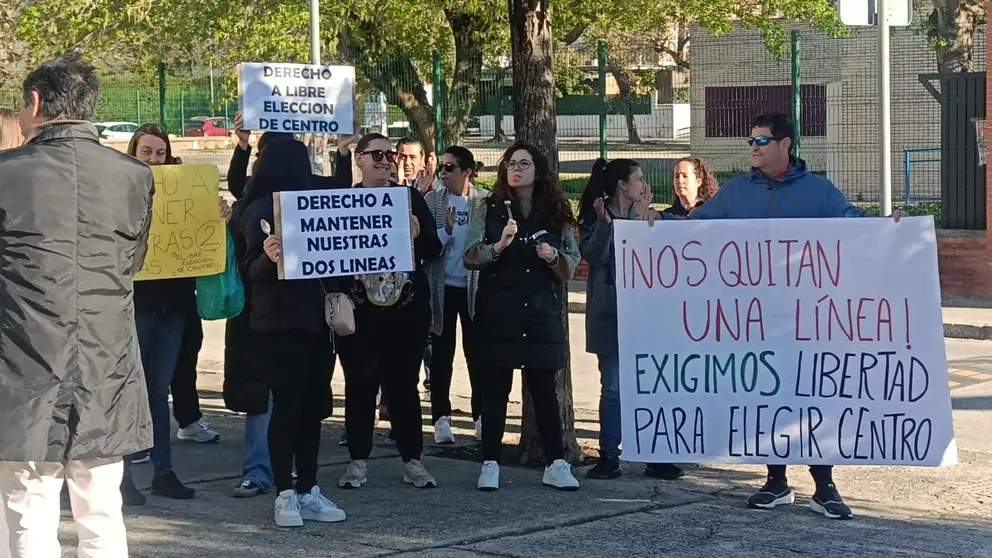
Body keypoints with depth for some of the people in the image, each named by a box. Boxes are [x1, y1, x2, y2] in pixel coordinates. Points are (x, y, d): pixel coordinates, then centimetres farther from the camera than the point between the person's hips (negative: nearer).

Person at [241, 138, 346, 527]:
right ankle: (285, 494, 0)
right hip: (281, 323, -7)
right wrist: (269, 258, -31)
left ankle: (307, 491, 12)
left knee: (313, 406, 7)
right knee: (287, 406, -5)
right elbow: (252, 270, -11)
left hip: (314, 319, 7)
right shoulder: (260, 210, -6)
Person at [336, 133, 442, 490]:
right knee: (360, 384, 4)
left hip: (407, 310, 1)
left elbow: (434, 250, 6)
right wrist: (336, 298, -19)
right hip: (359, 310, -1)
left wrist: (418, 238, -15)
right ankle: (358, 461, 13)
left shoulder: (411, 198, 8)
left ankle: (412, 460, 13)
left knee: (404, 384, 6)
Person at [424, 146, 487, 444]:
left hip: (475, 286, 0)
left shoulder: (484, 202, -2)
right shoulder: (432, 201, -1)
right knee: (442, 354, 4)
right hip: (442, 286, 0)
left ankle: (481, 416, 15)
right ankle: (441, 418, 9)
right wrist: (445, 232, -22)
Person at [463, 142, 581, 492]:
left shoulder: (556, 214, 8)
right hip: (497, 315, -1)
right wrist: (499, 245, -19)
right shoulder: (490, 210, 5)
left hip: (542, 316, 1)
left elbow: (570, 269, 10)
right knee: (495, 390, 1)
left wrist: (553, 256, -11)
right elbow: (470, 258, -2)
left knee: (544, 390, 2)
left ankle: (556, 464, 7)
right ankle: (490, 464, 6)